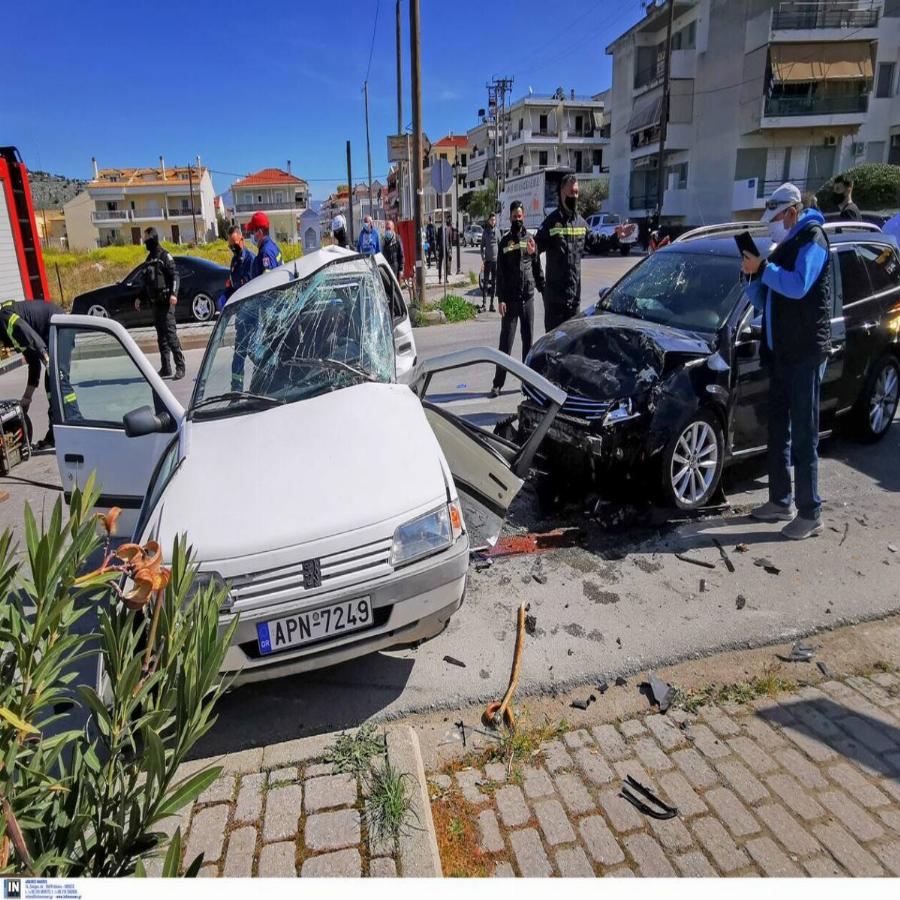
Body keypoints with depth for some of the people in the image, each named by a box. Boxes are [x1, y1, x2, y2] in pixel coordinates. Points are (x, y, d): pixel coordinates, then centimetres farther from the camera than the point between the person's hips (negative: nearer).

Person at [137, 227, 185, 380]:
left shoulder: (164, 255, -4)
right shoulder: (149, 258, 19)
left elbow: (175, 276, -13)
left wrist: (173, 293, -26)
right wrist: (140, 297, 25)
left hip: (166, 302, -8)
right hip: (155, 303, 8)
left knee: (170, 333, -12)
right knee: (161, 336, 7)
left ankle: (180, 366, -9)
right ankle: (166, 369, 10)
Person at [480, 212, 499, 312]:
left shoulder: (497, 231, 5)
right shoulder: (485, 232, 3)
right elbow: (482, 246, 5)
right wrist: (483, 259, -5)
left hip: (496, 259, 1)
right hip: (487, 260, -1)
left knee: (494, 282, 4)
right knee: (485, 282, -4)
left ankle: (492, 303, 10)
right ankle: (484, 303, -5)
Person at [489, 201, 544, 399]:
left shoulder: (530, 240, 10)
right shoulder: (505, 241, 2)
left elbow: (537, 268, 13)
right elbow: (500, 273, -2)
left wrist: (544, 291, 7)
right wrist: (501, 299, -10)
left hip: (528, 297, 3)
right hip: (510, 299, -3)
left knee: (528, 340, 8)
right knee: (506, 341, -5)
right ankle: (498, 383, -1)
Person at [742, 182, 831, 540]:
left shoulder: (811, 238, -5)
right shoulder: (783, 247, 19)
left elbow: (798, 286, -22)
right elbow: (761, 302, 16)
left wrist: (762, 268, -20)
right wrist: (753, 275, 0)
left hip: (805, 352, -9)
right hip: (780, 351, 9)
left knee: (803, 436, -5)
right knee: (778, 431, 12)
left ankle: (811, 514, 2)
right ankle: (780, 502, 23)